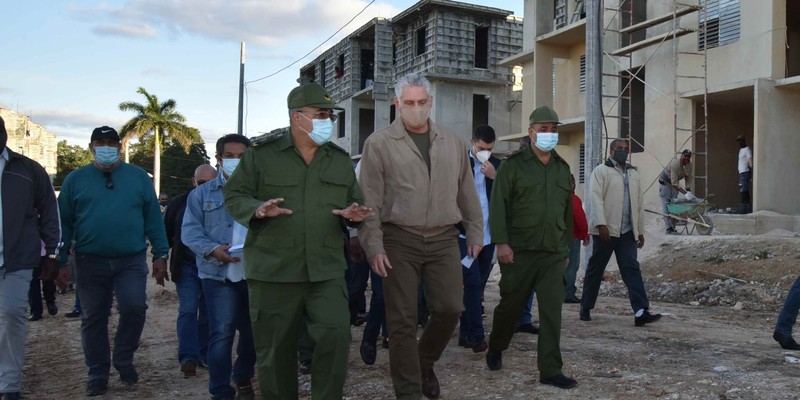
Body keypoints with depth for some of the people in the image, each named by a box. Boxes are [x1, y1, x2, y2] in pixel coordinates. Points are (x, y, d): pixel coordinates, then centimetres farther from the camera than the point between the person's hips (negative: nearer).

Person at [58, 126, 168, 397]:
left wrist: (160, 255, 0)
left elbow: (153, 218, 5)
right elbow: (64, 222, 6)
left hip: (131, 260, -1)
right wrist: (60, 260, 1)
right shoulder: (76, 179, 5)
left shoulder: (138, 177, 5)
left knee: (135, 307, -16)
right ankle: (98, 374, 21)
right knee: (93, 319, 7)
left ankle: (124, 359, 10)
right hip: (90, 261, 1)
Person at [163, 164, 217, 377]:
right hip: (187, 266, 0)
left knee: (208, 314, 7)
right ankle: (188, 358, -10)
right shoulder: (179, 203, 4)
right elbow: (166, 233, 10)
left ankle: (204, 355, 18)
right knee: (188, 310, -9)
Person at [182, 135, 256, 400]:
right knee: (221, 333, -6)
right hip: (219, 274, -2)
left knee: (253, 331, 14)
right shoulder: (202, 194, 9)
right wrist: (212, 249, -18)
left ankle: (244, 377, 36)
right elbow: (190, 231, 0)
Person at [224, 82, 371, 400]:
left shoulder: (340, 159, 12)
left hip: (326, 270, 2)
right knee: (276, 349, 7)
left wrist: (353, 215, -4)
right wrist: (257, 209, -19)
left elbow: (354, 204, 19)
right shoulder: (262, 153, -1)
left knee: (335, 335, -11)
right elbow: (234, 197, 2)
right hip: (273, 270, -2)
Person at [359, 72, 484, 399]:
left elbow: (467, 193, 15)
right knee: (403, 320, 1)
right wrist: (374, 246, -11)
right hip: (400, 241, -3)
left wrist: (475, 233, 12)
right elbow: (370, 201, -5)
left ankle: (424, 363, 29)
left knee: (450, 308, 0)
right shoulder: (379, 143, -2)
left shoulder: (452, 143, 11)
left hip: (444, 240, 3)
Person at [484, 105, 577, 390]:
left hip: (554, 254, 4)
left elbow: (568, 211, 19)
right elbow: (498, 205, -8)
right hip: (519, 251, -3)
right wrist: (502, 243, -16)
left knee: (552, 311, -1)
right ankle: (496, 348, 36)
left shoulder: (563, 168, 13)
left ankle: (550, 370, 5)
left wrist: (567, 247, 18)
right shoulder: (514, 165, -3)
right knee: (510, 305, 10)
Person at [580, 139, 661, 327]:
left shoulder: (634, 174, 18)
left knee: (632, 269, -5)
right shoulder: (601, 171, 0)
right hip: (606, 230, -5)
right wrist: (601, 224, -21)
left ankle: (641, 312, -12)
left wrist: (641, 230, 17)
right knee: (595, 269, 4)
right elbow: (596, 198, -10)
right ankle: (585, 308, 17)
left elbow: (639, 204, 20)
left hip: (627, 232, 5)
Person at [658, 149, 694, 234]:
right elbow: (674, 183, -38)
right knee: (666, 206, -9)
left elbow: (689, 178, -6)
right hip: (665, 182, -7)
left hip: (675, 183, 7)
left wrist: (688, 190, -20)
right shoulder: (675, 164, -35)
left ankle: (673, 227, 9)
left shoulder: (689, 165, -13)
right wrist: (685, 193, -43)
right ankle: (669, 228, -10)